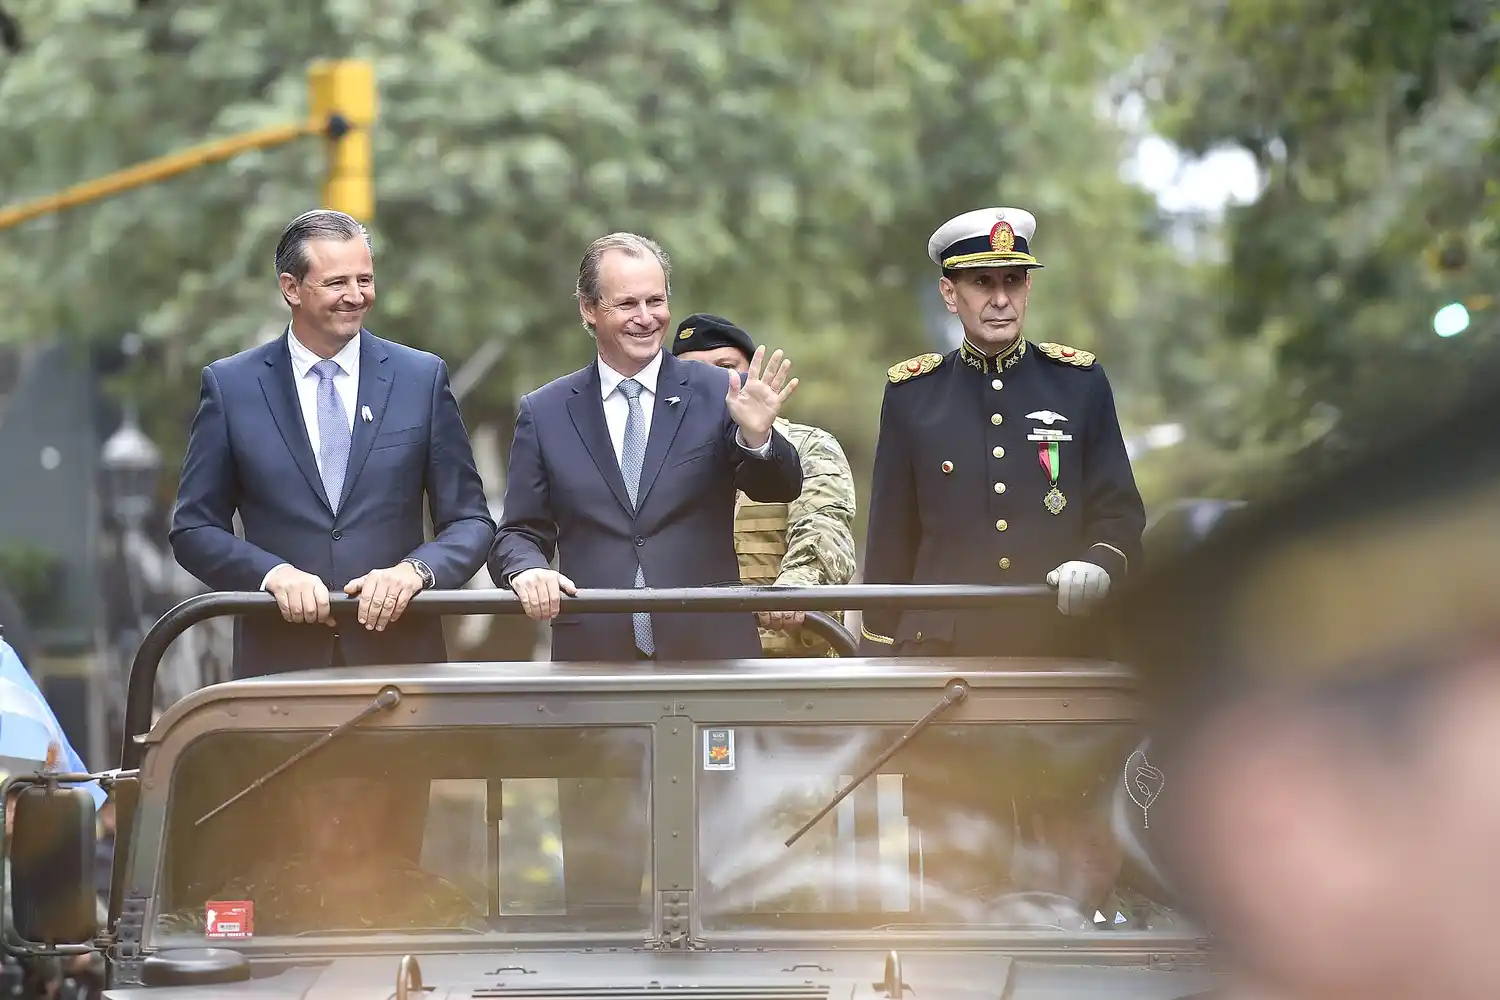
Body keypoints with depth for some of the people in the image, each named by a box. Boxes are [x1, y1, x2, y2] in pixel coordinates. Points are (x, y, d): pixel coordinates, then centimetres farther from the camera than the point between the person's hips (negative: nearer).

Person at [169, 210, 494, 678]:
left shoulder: (423, 378, 6)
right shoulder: (230, 385, 4)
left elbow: (470, 522, 7)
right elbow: (194, 529, 5)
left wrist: (416, 570, -13)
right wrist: (272, 573, -13)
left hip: (399, 657, 1)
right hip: (280, 661, 0)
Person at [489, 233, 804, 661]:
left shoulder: (719, 395, 4)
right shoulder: (544, 413, 8)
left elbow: (780, 489, -5)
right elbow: (519, 533, 10)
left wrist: (757, 436, -27)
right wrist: (526, 570, -14)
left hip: (708, 657, -1)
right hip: (593, 656, 1)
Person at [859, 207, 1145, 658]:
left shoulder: (1079, 383, 7)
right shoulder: (912, 393, 7)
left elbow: (1119, 511, 8)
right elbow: (891, 538, 9)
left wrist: (1100, 564, -14)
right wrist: (878, 654, 6)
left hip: (1064, 645, 0)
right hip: (941, 649, 0)